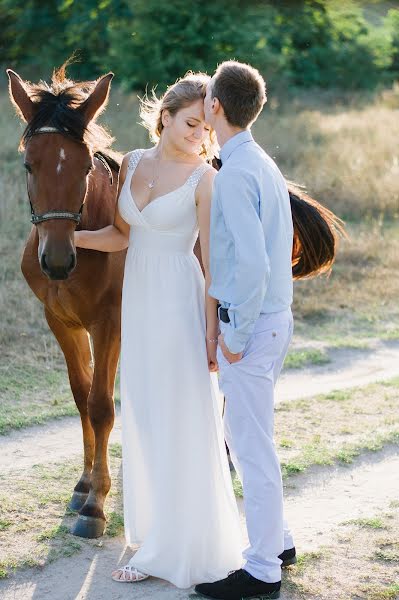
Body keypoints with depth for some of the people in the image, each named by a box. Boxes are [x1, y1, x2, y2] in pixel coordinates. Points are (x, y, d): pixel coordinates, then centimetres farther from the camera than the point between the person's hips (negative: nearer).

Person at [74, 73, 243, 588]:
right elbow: (123, 235, 10)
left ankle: (173, 547, 13)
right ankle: (155, 524, 35)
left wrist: (211, 333, -13)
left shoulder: (204, 180, -11)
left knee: (180, 421, 1)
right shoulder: (132, 163, 6)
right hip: (137, 300, 6)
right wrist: (71, 236, -6)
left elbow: (213, 263, -12)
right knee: (142, 417, 16)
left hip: (179, 304, -6)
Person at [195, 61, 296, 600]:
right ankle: (277, 540, 33)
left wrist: (236, 336, -18)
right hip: (274, 315, 10)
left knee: (252, 446, 1)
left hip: (251, 323, -10)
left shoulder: (235, 174, -19)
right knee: (243, 435, 21)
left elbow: (252, 264, -27)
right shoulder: (263, 164, 11)